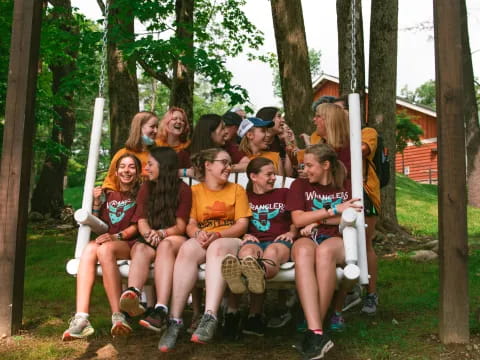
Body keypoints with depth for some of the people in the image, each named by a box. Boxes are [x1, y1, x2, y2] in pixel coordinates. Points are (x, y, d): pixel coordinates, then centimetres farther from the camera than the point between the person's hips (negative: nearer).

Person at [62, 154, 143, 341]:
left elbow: (136, 227, -1)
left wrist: (116, 236, -18)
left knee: (105, 249, -37)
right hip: (107, 240, 4)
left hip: (130, 244, -4)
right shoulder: (108, 195, 23)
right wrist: (97, 203, 5)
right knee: (89, 249, -32)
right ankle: (81, 318, -46)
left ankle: (118, 316, -42)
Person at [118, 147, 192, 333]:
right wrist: (149, 233, -17)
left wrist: (162, 233, -21)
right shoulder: (146, 188, 18)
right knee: (141, 249, -33)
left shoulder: (183, 189, 7)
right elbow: (142, 222, 6)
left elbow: (180, 226, -1)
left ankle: (161, 310, -54)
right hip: (148, 241, 3)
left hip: (174, 240, -3)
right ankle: (133, 295, -64)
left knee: (165, 245, -38)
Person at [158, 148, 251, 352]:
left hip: (230, 240, -1)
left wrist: (217, 235, -15)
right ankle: (175, 320, -41)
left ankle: (210, 318, -51)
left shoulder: (237, 190, 14)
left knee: (217, 248, -37)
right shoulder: (195, 191, 15)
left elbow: (242, 225, 2)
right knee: (187, 248, -35)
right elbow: (190, 224, 4)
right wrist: (197, 233, -20)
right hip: (202, 241, 1)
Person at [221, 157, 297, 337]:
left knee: (272, 251, -40)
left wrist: (291, 233, 3)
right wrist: (245, 235, -2)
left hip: (279, 242, 0)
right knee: (248, 250, -39)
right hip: (253, 240, 0)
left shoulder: (284, 194, 28)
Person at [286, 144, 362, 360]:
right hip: (307, 239, 1)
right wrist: (334, 210, -1)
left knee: (324, 250, -39)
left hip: (335, 241, 0)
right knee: (303, 251, -39)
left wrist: (318, 220, -1)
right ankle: (317, 332, -49)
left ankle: (313, 330, -34)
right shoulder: (299, 185, 17)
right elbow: (298, 220, 3)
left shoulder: (345, 186, 18)